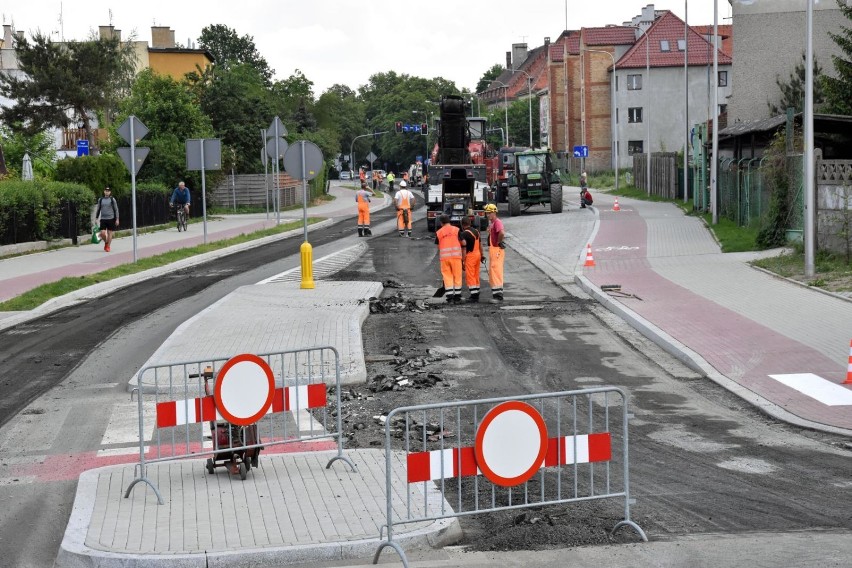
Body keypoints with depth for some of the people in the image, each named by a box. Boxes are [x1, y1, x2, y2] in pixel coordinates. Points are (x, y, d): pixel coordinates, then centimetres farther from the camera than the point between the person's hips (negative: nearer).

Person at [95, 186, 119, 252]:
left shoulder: (112, 199, 0)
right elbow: (98, 209, 15)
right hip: (103, 219, 2)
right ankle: (106, 242, 21)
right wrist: (96, 218, 11)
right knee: (102, 233, -7)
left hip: (111, 219, -2)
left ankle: (108, 246, 12)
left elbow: (116, 209, 2)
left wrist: (117, 219, -3)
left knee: (109, 233, 0)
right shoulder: (100, 200, 8)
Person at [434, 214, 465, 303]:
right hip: (456, 256, 0)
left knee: (447, 277, 6)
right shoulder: (456, 230, 4)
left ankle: (450, 297, 1)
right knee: (457, 276, 8)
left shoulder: (438, 233, 7)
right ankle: (457, 297, 11)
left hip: (444, 257, 0)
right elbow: (463, 244, 2)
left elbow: (438, 247, 8)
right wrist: (463, 258, 10)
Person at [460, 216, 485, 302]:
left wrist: (463, 261, -14)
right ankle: (476, 294, 18)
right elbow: (480, 244, 16)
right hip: (478, 254, 8)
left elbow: (464, 248, -16)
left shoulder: (464, 233, -14)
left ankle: (474, 295, -8)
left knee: (470, 276, -4)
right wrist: (482, 255, 25)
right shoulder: (476, 231, 10)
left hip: (470, 256, -8)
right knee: (476, 275, 14)